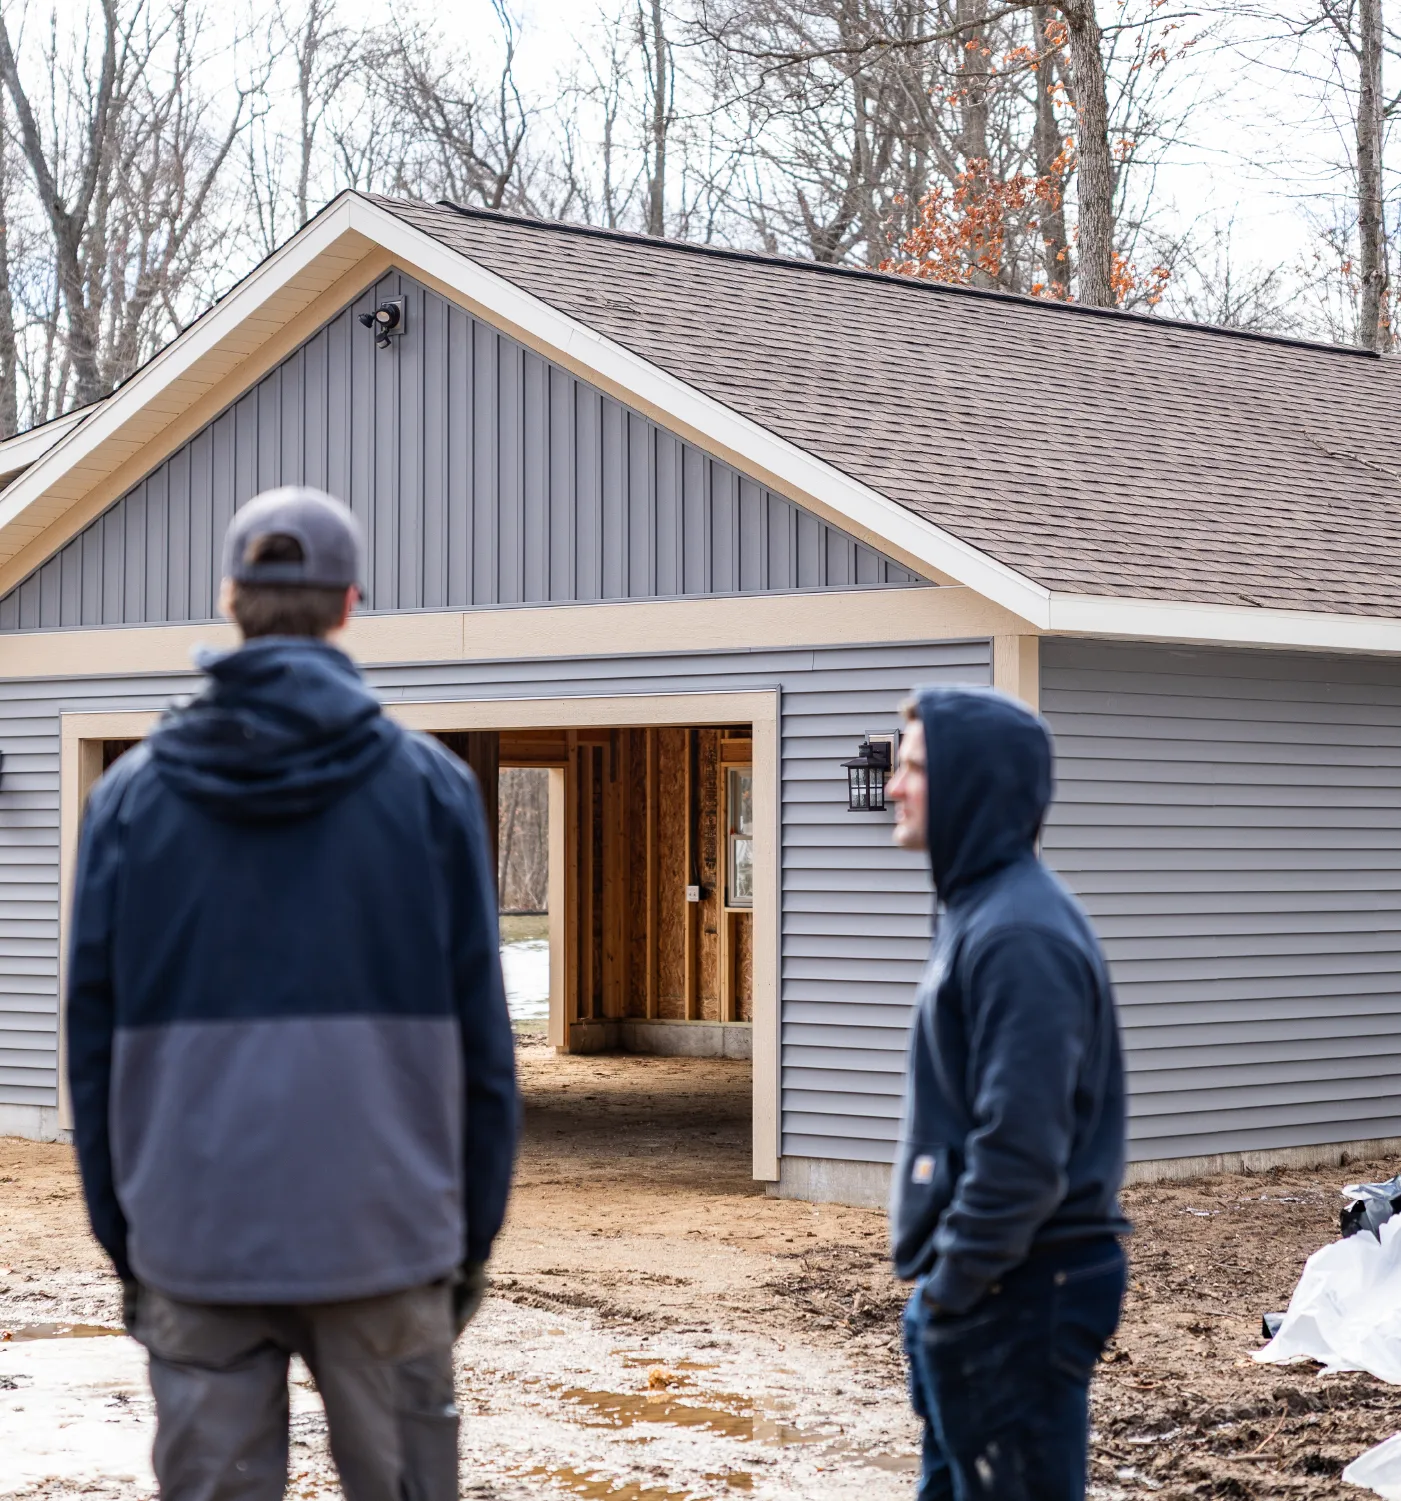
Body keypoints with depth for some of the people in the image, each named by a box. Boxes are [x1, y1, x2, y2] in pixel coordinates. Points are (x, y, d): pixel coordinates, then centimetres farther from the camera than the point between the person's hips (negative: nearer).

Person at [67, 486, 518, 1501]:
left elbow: (94, 1040, 5)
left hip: (194, 1238, 1)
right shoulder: (430, 786, 0)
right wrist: (476, 1232, 7)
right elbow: (480, 1038, -1)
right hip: (385, 1230, -1)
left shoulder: (132, 796, 4)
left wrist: (122, 1243, 12)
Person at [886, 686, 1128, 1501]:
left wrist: (955, 1286, -17)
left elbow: (1021, 1150, -25)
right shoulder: (981, 910, 12)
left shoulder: (1020, 936, -20)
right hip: (978, 1283, 10)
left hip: (1018, 1295, -10)